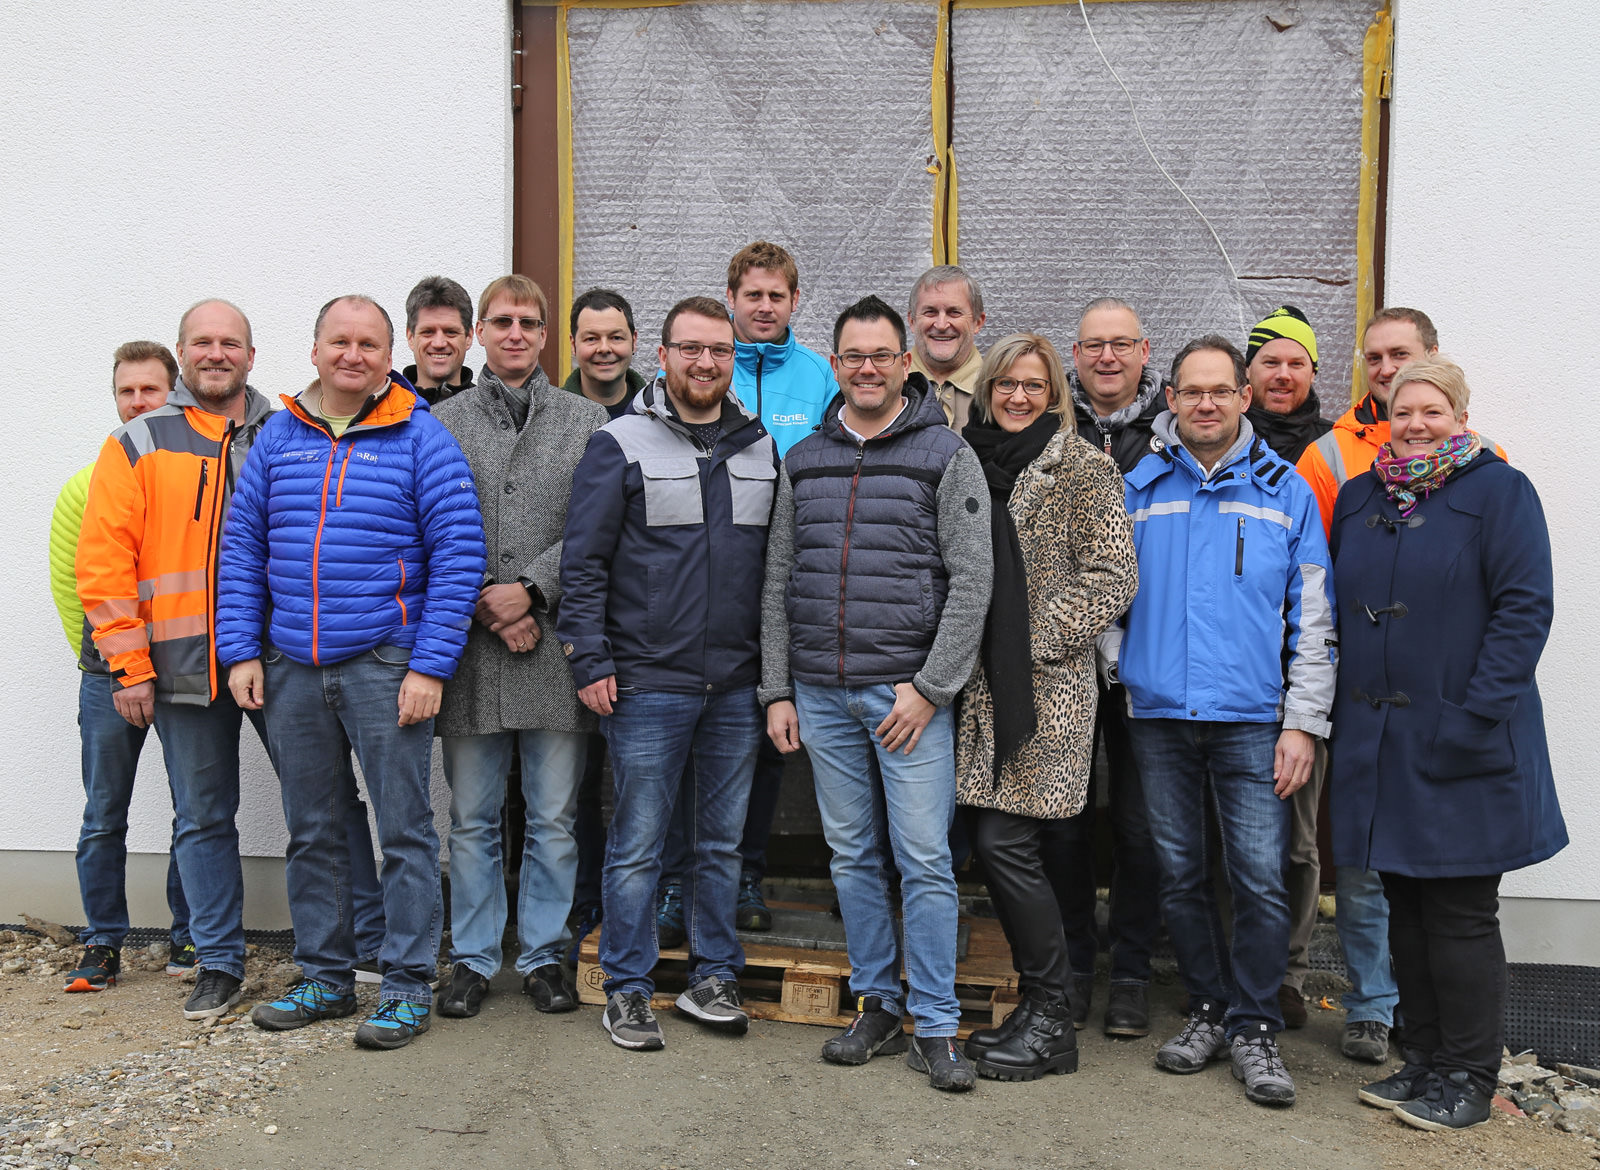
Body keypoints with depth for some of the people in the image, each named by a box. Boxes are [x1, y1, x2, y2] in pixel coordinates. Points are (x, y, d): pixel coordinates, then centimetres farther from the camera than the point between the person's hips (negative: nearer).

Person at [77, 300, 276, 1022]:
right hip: (184, 666, -1)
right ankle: (219, 964, 21)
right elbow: (104, 562, 0)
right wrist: (128, 665, -5)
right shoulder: (139, 446, 4)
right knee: (203, 818, 8)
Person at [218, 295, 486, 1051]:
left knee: (404, 832, 1)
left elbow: (458, 555, -8)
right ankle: (324, 978, 28)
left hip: (384, 666, -5)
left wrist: (430, 666, -13)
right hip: (291, 669, 5)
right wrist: (240, 652, 3)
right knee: (310, 833, 14)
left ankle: (407, 987, 13)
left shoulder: (420, 437, -3)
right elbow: (242, 548, 12)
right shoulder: (278, 437, 10)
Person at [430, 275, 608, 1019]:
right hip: (468, 647, 1)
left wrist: (531, 589, -12)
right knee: (472, 818, 9)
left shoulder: (587, 422, 7)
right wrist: (488, 609, -8)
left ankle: (544, 955, 21)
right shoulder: (442, 422, 8)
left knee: (554, 817, 7)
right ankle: (473, 959, 23)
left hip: (556, 648, 0)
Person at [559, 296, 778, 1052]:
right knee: (638, 845, 3)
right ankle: (627, 990, 17)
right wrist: (589, 662, -9)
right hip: (647, 684, -4)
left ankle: (713, 978, 26)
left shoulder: (761, 449, 11)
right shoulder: (620, 445, -2)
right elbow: (583, 563, -3)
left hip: (737, 686, 4)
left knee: (723, 842, 13)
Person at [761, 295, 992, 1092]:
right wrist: (777, 690, 7)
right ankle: (876, 1006, 25)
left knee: (924, 860, -1)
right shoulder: (803, 461, 11)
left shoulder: (946, 456, -1)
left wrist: (929, 687, -12)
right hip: (821, 695, 4)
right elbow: (778, 583, 12)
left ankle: (935, 1028, 11)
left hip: (909, 692, -4)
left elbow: (972, 581, -6)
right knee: (852, 856, 11)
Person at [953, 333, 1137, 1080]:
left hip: (1047, 685, -6)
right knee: (1006, 850, 8)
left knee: (1005, 844, -9)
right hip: (984, 684, 6)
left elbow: (1112, 576, -8)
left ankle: (1051, 1025, 6)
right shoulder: (971, 461, 15)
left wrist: (1036, 641, -12)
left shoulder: (1083, 468, -2)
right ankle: (1039, 1008, 22)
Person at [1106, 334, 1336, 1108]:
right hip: (1160, 716, 2)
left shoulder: (1284, 491, 5)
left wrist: (1303, 722, -3)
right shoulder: (1138, 489, 8)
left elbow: (1312, 618, 3)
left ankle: (1254, 1027, 13)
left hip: (1252, 720, -2)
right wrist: (1121, 675, 2)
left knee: (1261, 879, -3)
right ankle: (1209, 1010, 26)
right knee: (1180, 875, 10)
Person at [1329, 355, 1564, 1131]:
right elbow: (1335, 607, 17)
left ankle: (1468, 1079, 16)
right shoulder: (1358, 498, 12)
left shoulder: (1499, 492, -4)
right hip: (1377, 740, 6)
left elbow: (1524, 608, -11)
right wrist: (1339, 709, 9)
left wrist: (1477, 714, -18)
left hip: (1459, 745, -5)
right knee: (1405, 908, 13)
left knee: (1459, 914, 2)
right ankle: (1424, 1059, 27)